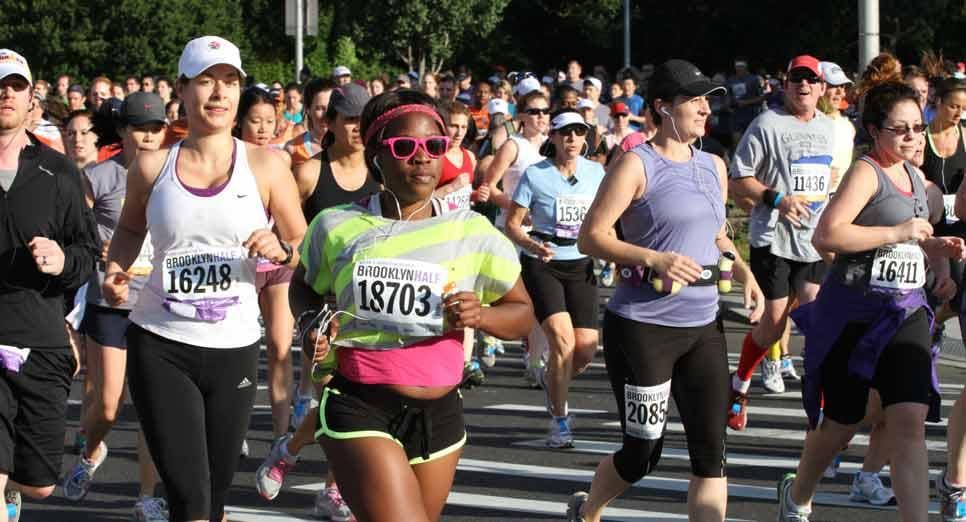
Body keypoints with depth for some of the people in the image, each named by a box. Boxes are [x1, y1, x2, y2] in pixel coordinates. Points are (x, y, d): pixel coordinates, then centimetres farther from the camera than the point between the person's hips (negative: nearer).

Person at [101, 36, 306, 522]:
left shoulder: (264, 166, 0)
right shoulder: (151, 167, 3)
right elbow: (130, 228, 21)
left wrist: (281, 250, -17)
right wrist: (115, 271, 2)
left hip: (234, 348, 1)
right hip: (160, 346, -1)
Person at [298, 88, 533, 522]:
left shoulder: (472, 233, 2)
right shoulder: (337, 226, 0)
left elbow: (522, 313, 8)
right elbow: (304, 293, 18)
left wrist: (480, 316, -13)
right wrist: (313, 331, -4)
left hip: (439, 414, 3)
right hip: (358, 410, -3)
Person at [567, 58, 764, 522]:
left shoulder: (713, 166, 12)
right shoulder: (637, 165, -9)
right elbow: (591, 236, -13)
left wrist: (745, 275, 5)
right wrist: (654, 260, -25)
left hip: (702, 327, 6)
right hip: (642, 327, -6)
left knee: (711, 449, -3)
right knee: (643, 451, 4)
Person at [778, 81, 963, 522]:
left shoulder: (915, 177, 13)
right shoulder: (866, 173, -12)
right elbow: (826, 235, -25)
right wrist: (897, 232, -22)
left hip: (906, 315, 6)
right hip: (854, 314, -6)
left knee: (910, 421, -10)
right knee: (841, 422, 8)